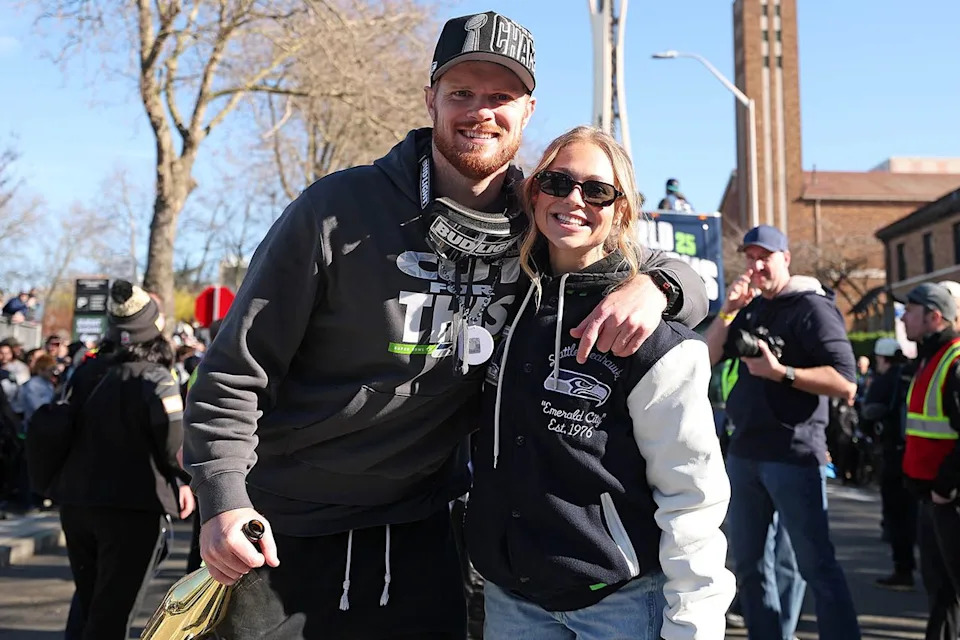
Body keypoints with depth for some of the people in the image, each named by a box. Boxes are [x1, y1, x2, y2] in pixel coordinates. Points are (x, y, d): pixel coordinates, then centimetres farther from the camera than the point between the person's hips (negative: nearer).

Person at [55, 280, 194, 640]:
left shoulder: (86, 372, 2)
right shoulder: (154, 379, -15)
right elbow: (174, 445, -19)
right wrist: (183, 480, 1)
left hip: (75, 499, 6)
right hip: (132, 505, -6)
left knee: (86, 597, 22)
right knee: (114, 610, 3)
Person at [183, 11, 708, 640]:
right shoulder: (340, 209, -12)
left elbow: (691, 285, 6)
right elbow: (236, 370, -9)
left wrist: (654, 284, -18)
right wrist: (224, 499, -21)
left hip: (416, 539, 3)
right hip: (278, 532, -2)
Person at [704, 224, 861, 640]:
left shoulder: (812, 307, -8)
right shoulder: (750, 309, 14)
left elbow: (845, 384, -17)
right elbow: (706, 357, 10)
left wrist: (780, 373, -24)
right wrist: (727, 311, -2)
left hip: (793, 455, -7)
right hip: (743, 452, 8)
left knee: (816, 565, -4)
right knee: (747, 563, 14)